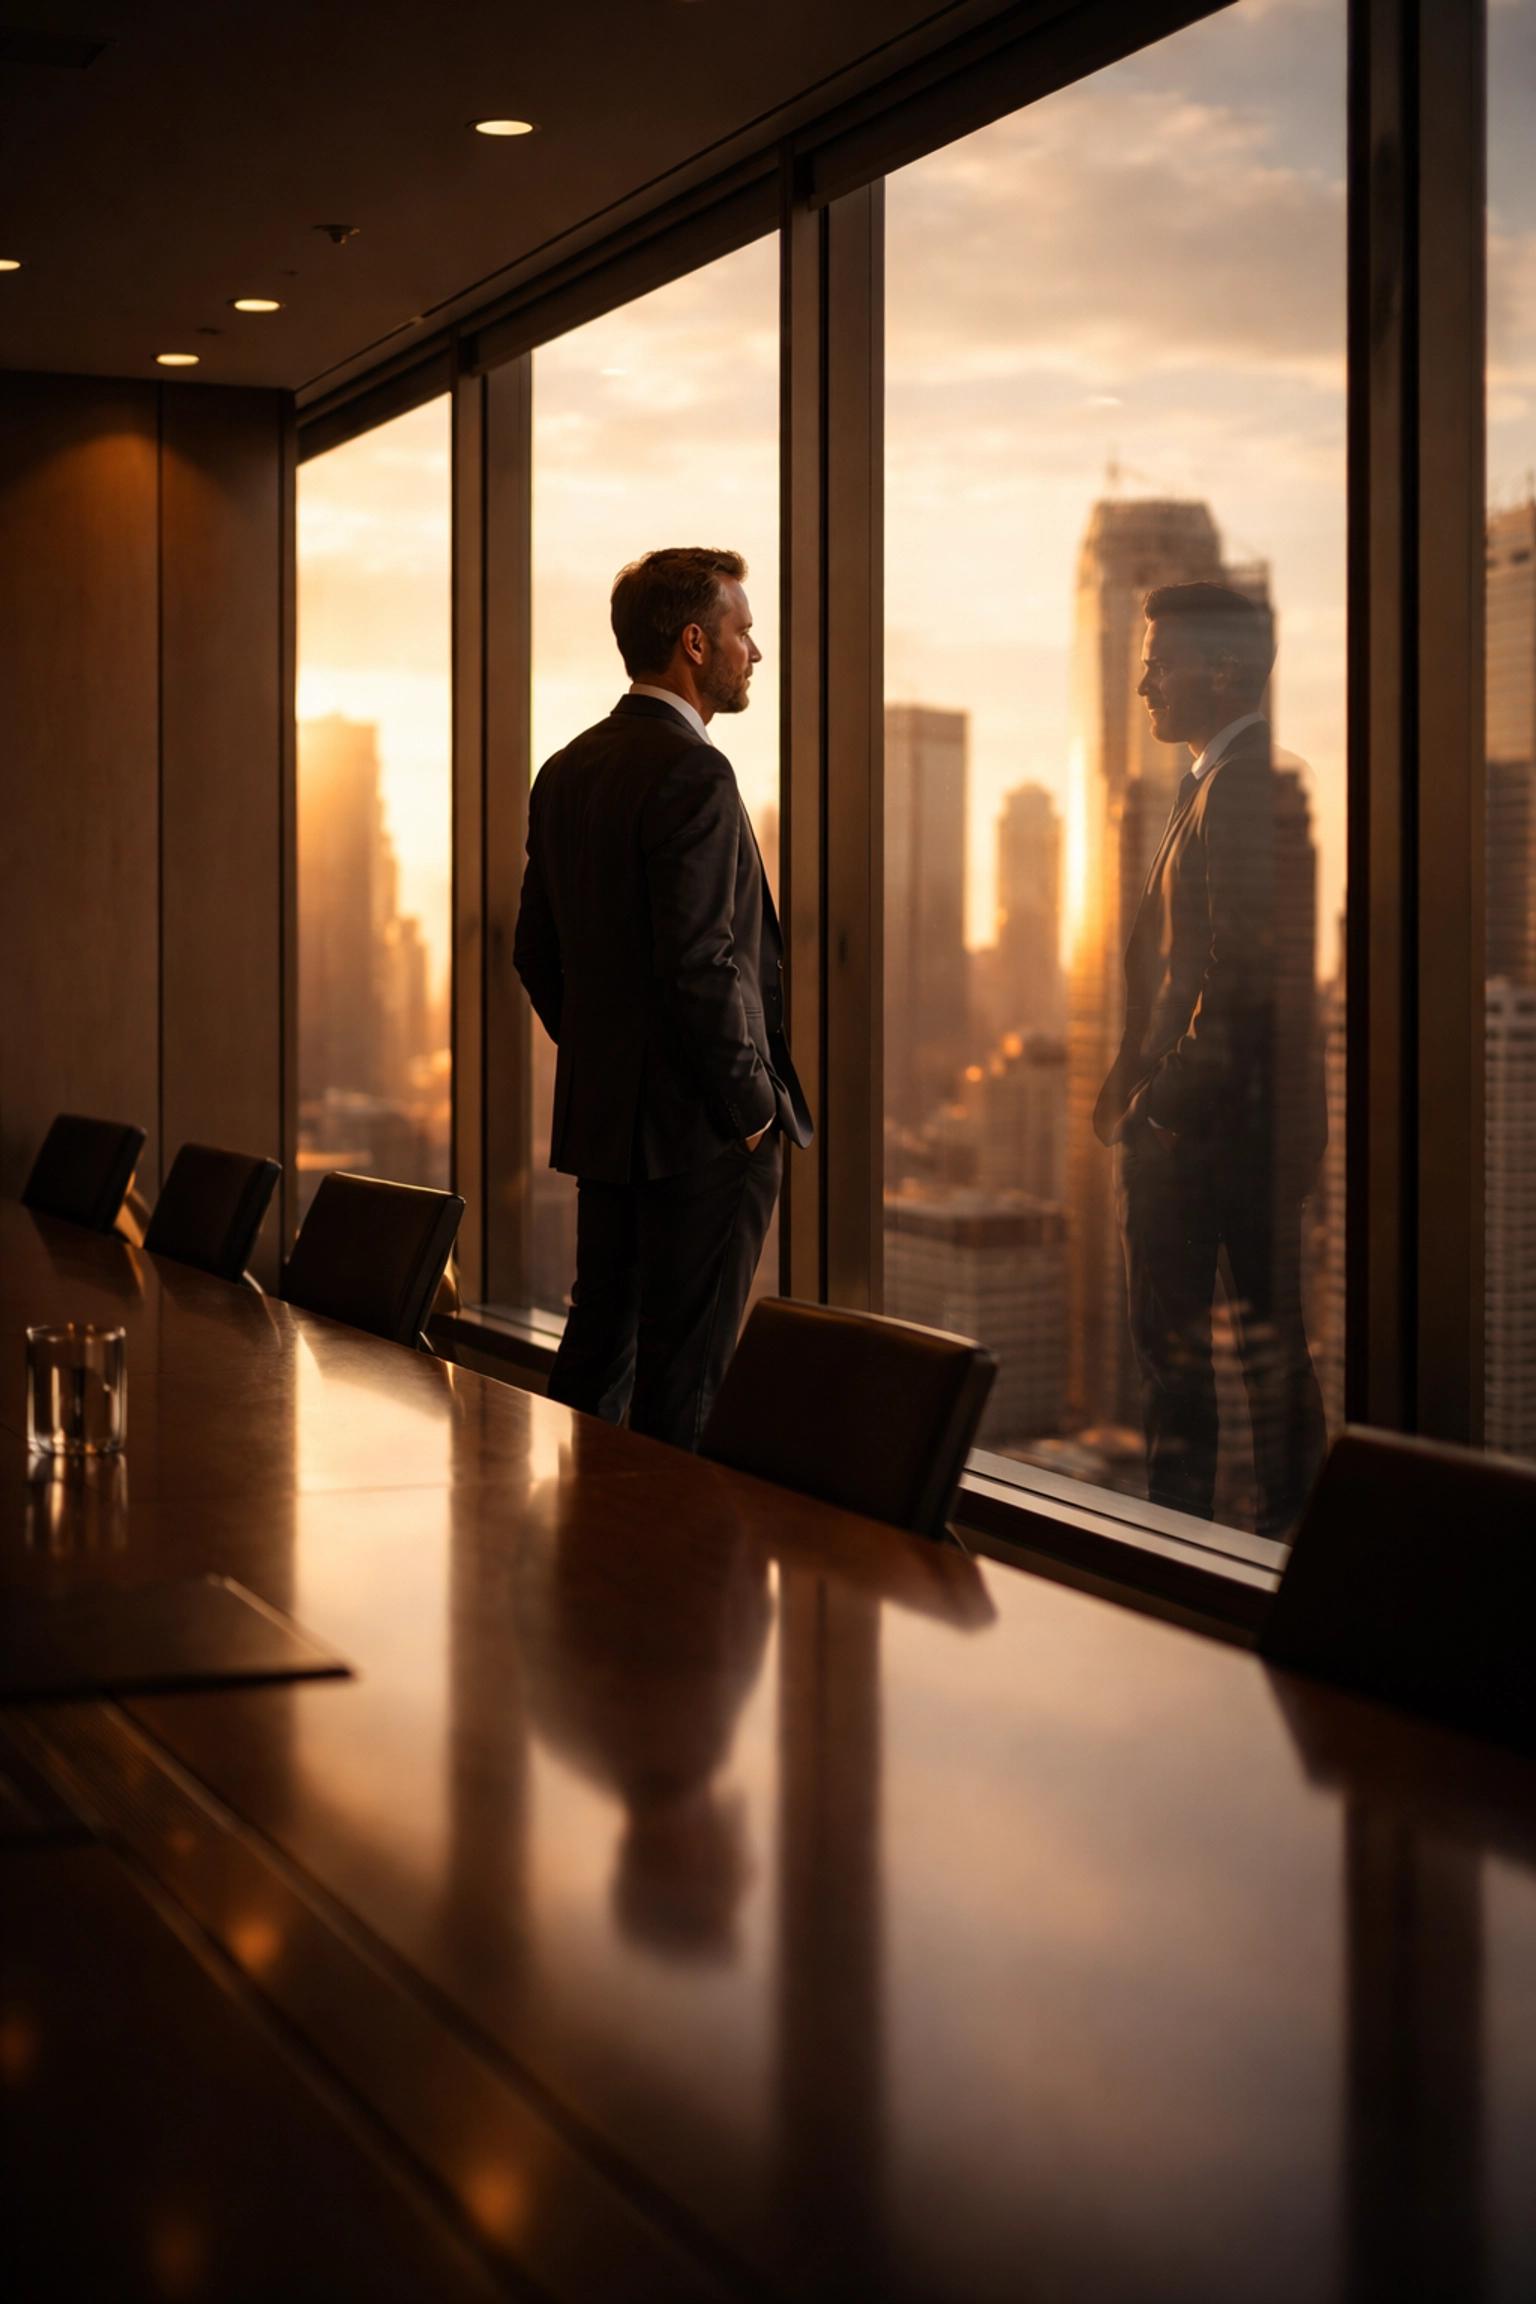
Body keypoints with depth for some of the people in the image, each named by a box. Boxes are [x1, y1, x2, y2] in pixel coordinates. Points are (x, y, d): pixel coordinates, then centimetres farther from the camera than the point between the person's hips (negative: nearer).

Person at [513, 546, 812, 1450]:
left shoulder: (567, 771, 12)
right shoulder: (692, 774, -16)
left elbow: (538, 954, 16)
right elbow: (698, 965, -22)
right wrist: (754, 1108, -13)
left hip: (601, 1123, 9)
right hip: (698, 1135, -9)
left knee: (598, 1349, 16)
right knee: (683, 1375, -3)